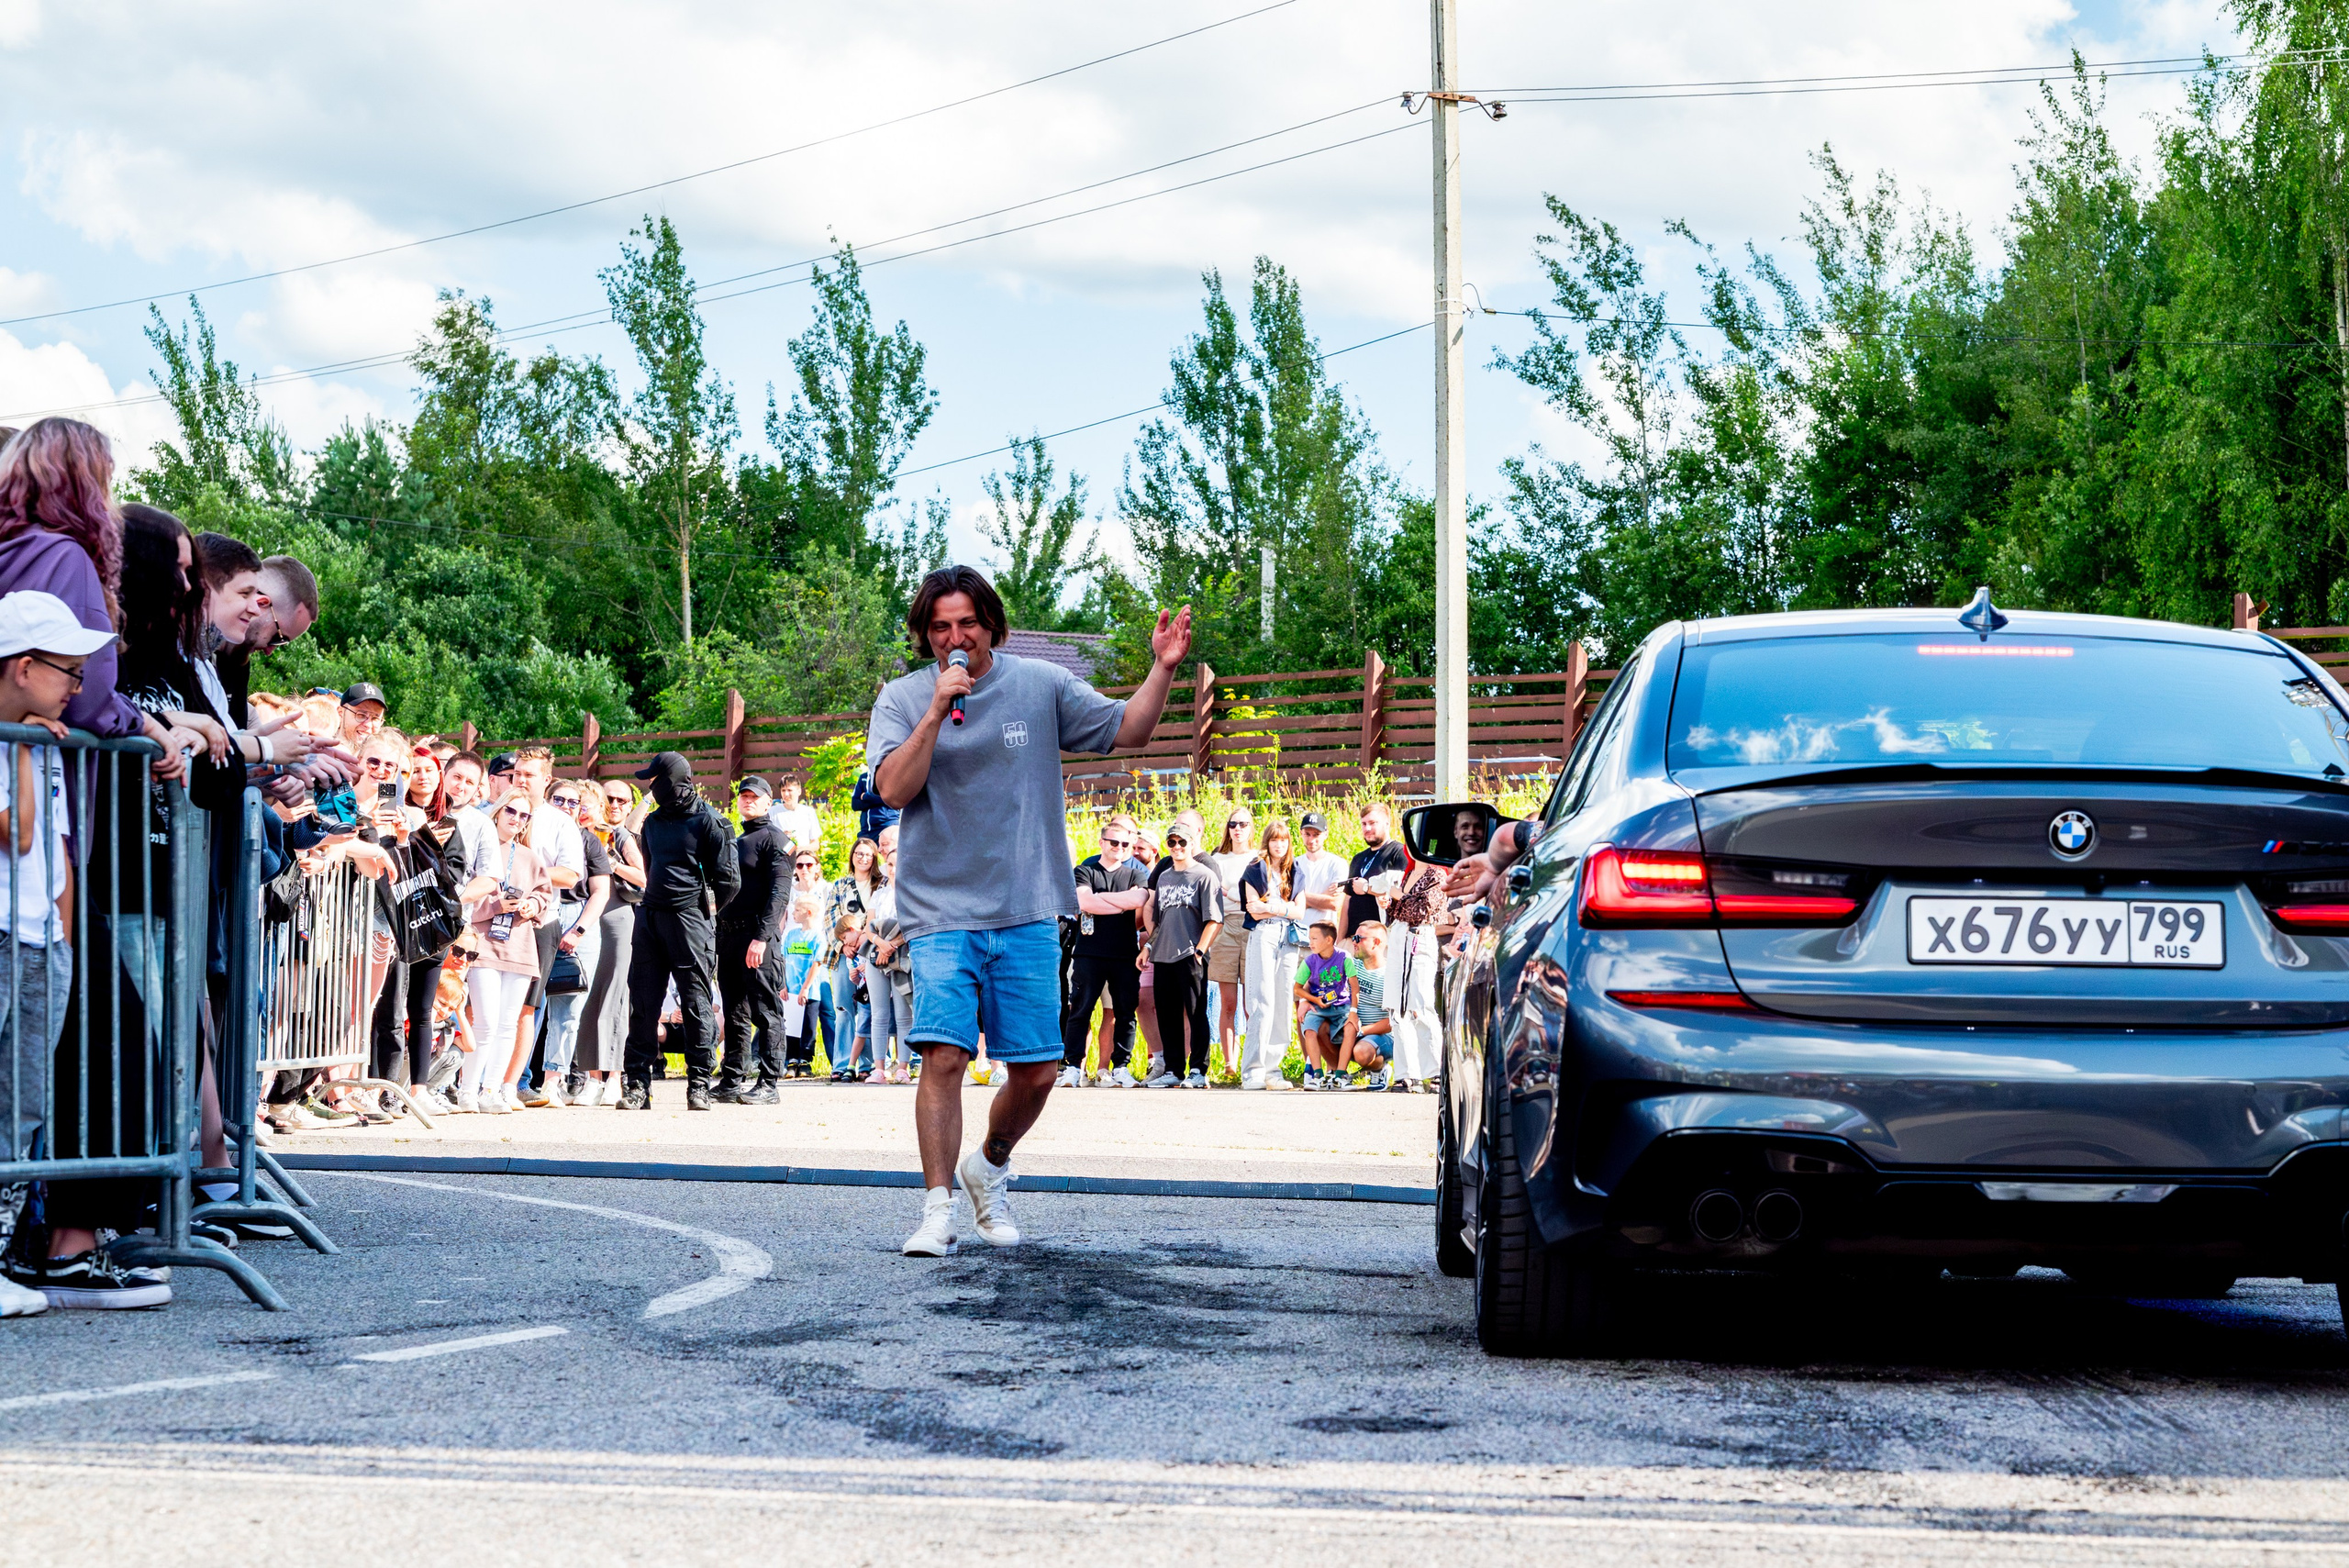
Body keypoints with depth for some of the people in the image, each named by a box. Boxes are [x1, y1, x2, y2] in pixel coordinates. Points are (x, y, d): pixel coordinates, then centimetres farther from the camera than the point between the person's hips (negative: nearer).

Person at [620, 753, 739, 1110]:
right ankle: (638, 1084, 4)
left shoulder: (708, 822, -5)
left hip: (689, 920, -6)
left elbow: (728, 879, -5)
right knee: (642, 1002, 2)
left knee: (695, 1003, -2)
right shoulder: (654, 822, 16)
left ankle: (699, 1084, 3)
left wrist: (703, 910, 3)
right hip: (650, 917, 6)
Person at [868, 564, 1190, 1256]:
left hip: (1027, 913, 2)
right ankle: (937, 1210, -10)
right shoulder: (903, 699, 2)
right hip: (942, 913, -2)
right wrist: (938, 711, -20)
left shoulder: (1041, 686, 6)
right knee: (943, 1055, -16)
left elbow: (1128, 729, 9)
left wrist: (1162, 670, -7)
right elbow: (894, 788, -11)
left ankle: (990, 1166, 30)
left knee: (1036, 1071, 2)